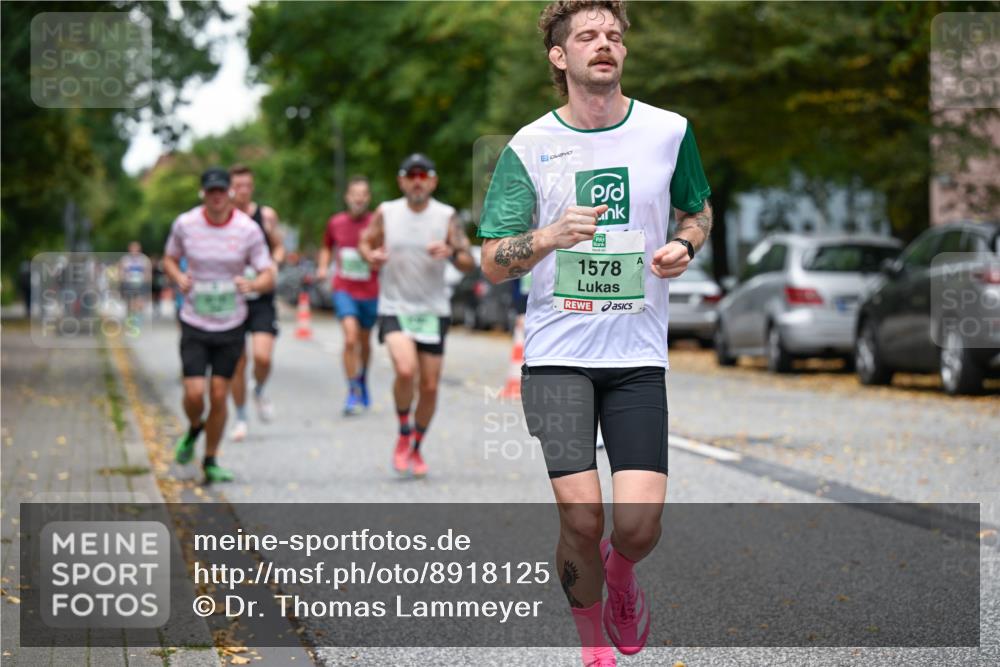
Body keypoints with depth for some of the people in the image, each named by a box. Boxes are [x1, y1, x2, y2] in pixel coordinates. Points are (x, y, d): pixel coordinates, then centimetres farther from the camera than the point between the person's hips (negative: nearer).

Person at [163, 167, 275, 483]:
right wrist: (178, 277, -10)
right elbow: (169, 259, 12)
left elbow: (268, 276, -5)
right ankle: (194, 428, 26)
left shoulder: (248, 229, -8)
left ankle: (211, 461, 20)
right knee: (194, 393, -10)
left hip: (231, 326, 0)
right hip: (194, 325, 0)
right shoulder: (184, 224, -6)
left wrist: (251, 284, -28)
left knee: (219, 395, 1)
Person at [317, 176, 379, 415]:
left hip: (370, 291, 1)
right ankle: (353, 392, -10)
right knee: (350, 337, -19)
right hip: (344, 290, 0)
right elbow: (326, 247, 19)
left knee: (364, 342, 15)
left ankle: (363, 380, 43)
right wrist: (323, 267, 1)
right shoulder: (335, 223, 0)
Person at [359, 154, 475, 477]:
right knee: (405, 370, -25)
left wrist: (452, 253, -25)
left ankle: (416, 448, 27)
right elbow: (365, 242, 14)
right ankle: (403, 434, 0)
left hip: (433, 311, 1)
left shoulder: (447, 217, -2)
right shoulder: (386, 212, -1)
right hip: (395, 308, -1)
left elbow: (469, 265, -3)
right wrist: (370, 255, -9)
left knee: (430, 385, 4)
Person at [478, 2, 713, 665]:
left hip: (639, 355, 1)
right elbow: (493, 262, -1)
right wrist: (549, 237, -22)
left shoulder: (669, 131, 3)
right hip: (556, 353, -1)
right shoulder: (529, 146, 0)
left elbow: (698, 210, 21)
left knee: (640, 523, -9)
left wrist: (684, 247, -2)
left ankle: (621, 572, 28)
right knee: (581, 518, -8)